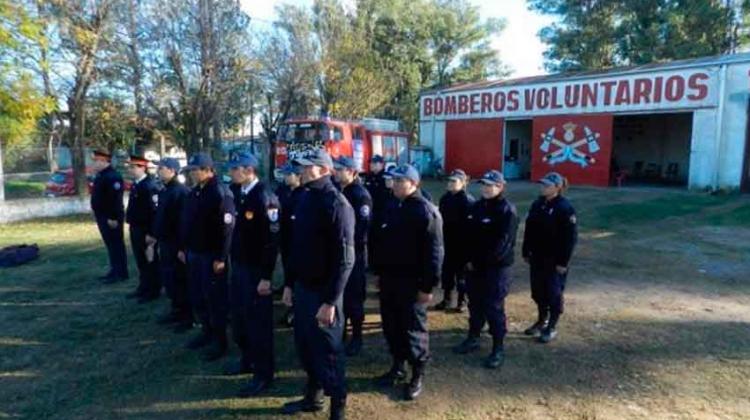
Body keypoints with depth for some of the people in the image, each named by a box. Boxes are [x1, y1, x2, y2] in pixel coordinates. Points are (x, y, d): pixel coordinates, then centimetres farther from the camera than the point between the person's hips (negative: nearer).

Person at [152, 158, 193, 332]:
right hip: (165, 242, 9)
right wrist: (157, 238, 18)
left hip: (176, 244, -9)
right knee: (168, 277, 17)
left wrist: (182, 247, -23)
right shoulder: (164, 191, 12)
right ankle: (176, 310, 31)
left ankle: (188, 316, 12)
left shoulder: (182, 192, -18)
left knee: (180, 280, 0)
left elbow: (184, 222, -22)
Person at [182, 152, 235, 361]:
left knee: (215, 299, 1)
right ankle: (207, 332, 33)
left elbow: (227, 228, -20)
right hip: (195, 253, 9)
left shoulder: (221, 193, -16)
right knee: (197, 297, 16)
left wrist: (221, 258, -21)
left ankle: (220, 342, 13)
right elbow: (188, 223, 18)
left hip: (212, 255, -8)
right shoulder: (194, 192, 10)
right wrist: (186, 248, 16)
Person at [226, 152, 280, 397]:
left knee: (258, 320, 3)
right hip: (238, 265, 8)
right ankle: (248, 359, 39)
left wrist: (266, 276, -20)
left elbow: (272, 240, -20)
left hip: (256, 269, -8)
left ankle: (263, 374, 18)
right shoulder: (237, 193, 6)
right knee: (238, 315, 19)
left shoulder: (265, 198, -19)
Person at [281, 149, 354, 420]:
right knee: (305, 345, 19)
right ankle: (313, 397, 40)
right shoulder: (304, 198, 6)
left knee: (328, 350, 6)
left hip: (323, 291, -7)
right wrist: (290, 284, 13)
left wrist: (330, 301, -20)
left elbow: (344, 259, -19)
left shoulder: (336, 204, -17)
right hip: (302, 287, 7)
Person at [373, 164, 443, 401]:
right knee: (391, 325, 15)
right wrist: (379, 273, 16)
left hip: (412, 282, -7)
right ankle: (398, 366, 32)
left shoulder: (426, 211, -14)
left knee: (413, 329, 4)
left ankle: (417, 376, 20)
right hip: (389, 279, 7)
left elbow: (433, 252, -17)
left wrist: (427, 286, -19)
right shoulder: (393, 208, 10)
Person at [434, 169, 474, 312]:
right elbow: (441, 219, 10)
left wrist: (468, 243, -18)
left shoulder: (468, 200, -12)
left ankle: (462, 301, 18)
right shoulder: (445, 198, 7)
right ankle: (447, 300, 25)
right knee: (447, 271, 12)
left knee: (461, 272, 6)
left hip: (462, 243, -6)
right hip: (447, 242, 6)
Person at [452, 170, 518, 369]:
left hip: (497, 267, -6)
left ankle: (498, 349, 11)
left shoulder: (507, 211, -12)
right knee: (475, 304, 16)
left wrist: (480, 262, -14)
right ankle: (473, 338, 33)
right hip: (475, 265, 7)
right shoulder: (476, 207, 9)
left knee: (494, 308, -1)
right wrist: (469, 259, -2)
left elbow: (501, 243, -17)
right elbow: (468, 235, 9)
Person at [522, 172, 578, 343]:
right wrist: (526, 252, 10)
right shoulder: (537, 204, 6)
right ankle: (542, 321, 34)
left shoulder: (565, 208, -14)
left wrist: (563, 261, -17)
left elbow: (571, 237, -15)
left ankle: (552, 327, 19)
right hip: (537, 257, 7)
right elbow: (529, 230, 11)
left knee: (554, 293, 5)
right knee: (538, 291, 15)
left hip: (554, 260, -7)